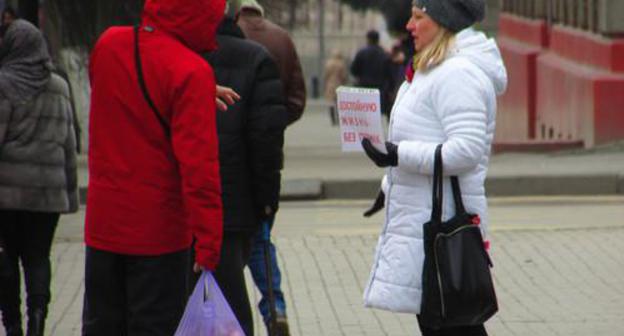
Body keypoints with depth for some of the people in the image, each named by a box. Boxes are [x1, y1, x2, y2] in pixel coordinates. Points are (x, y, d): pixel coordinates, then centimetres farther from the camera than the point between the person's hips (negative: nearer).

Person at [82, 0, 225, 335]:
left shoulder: (107, 45, 2)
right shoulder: (192, 72, -17)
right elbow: (198, 163, -21)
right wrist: (208, 242, -20)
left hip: (102, 224, 5)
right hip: (159, 230, -5)